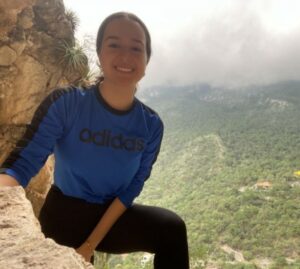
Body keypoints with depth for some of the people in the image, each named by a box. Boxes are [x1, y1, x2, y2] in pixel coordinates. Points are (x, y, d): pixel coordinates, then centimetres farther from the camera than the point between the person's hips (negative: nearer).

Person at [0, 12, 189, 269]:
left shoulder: (151, 125, -9)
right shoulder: (65, 103, -18)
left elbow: (132, 188, -7)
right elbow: (21, 165, -22)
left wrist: (92, 243, -13)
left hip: (112, 215, 2)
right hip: (64, 214, -2)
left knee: (171, 228, -21)